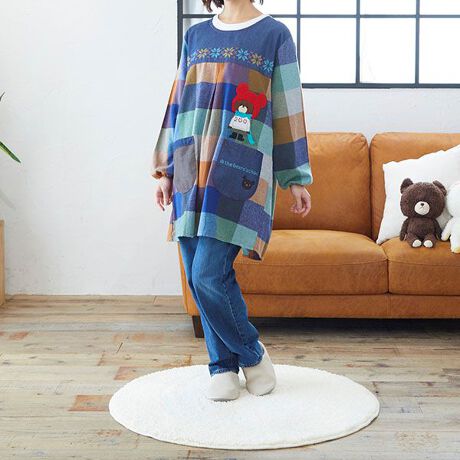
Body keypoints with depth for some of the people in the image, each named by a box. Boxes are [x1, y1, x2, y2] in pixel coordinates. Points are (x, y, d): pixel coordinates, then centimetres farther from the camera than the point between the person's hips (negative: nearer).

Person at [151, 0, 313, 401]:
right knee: (198, 278, 4)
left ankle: (252, 354, 11)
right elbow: (178, 102, 18)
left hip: (240, 170, -4)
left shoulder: (275, 34, 5)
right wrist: (165, 169, 14)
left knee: (209, 274, -13)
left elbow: (289, 108, 4)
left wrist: (297, 178, 3)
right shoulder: (196, 35, 17)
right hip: (192, 169, 5)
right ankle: (223, 368, 20)